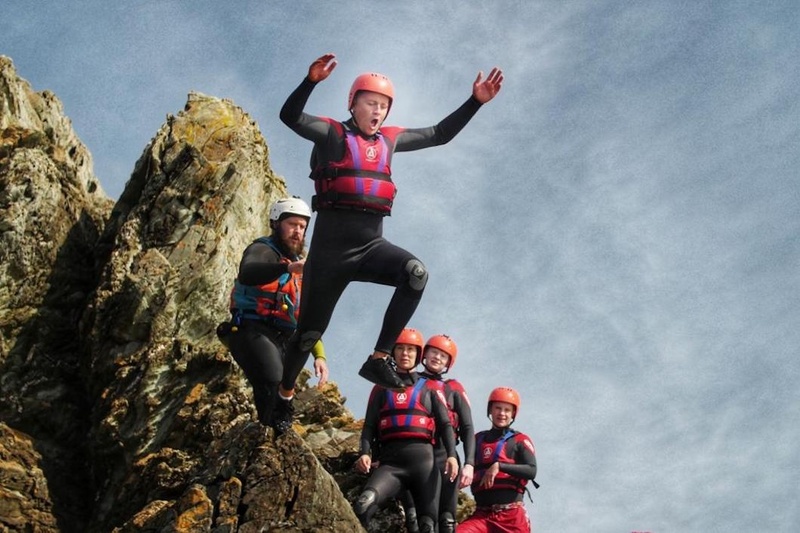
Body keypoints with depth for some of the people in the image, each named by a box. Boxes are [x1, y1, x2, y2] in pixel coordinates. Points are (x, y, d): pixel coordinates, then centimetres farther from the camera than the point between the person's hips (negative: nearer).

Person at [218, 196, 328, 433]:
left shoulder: (299, 266, 25)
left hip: (281, 341, 8)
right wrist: (288, 267, -43)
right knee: (274, 387, -31)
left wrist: (319, 355, 12)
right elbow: (247, 273, -27)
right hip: (252, 332, -8)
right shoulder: (262, 250, 0)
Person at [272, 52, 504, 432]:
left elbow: (439, 134, 21)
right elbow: (290, 116, -17)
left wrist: (475, 101, 13)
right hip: (331, 245, -4)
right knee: (310, 330, 4)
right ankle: (284, 395, 29)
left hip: (371, 244, 4)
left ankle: (379, 359, -21)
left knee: (415, 272, -28)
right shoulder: (332, 134, 0)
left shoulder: (389, 139, 14)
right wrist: (312, 80, -34)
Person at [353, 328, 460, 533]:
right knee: (363, 505, -28)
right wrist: (365, 453, -7)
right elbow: (369, 425, 12)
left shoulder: (430, 388, 17)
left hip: (422, 458, 0)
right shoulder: (382, 388, 21)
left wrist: (452, 455, -10)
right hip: (390, 461, 0)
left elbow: (445, 424, 8)